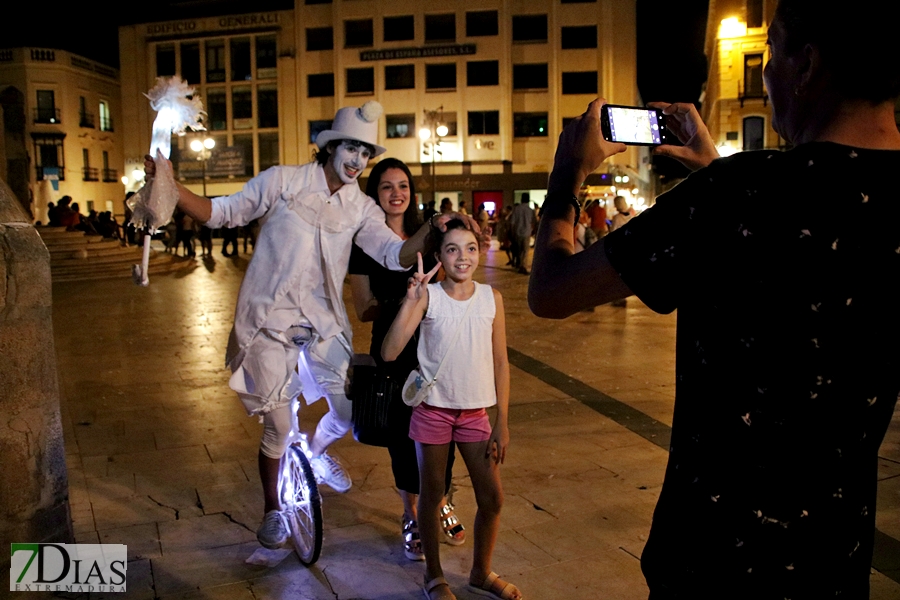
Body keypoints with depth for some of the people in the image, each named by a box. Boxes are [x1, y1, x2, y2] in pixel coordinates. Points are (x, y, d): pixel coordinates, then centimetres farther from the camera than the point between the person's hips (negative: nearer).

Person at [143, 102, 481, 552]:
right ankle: (272, 511, 28)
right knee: (279, 427, 1)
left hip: (322, 322, 3)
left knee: (350, 411, 1)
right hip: (270, 320, -3)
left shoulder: (361, 208, 3)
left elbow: (396, 255, -11)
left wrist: (432, 229, -29)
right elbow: (222, 213, -2)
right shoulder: (282, 181, -4)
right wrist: (172, 187, -17)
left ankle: (317, 453, 38)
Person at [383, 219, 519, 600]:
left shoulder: (492, 298, -2)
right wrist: (411, 298, -29)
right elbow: (389, 353, -20)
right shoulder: (428, 296, -11)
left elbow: (500, 362, 2)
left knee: (492, 499, 9)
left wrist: (502, 422, 1)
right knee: (431, 494, 12)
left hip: (475, 412, 3)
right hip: (433, 409, -3)